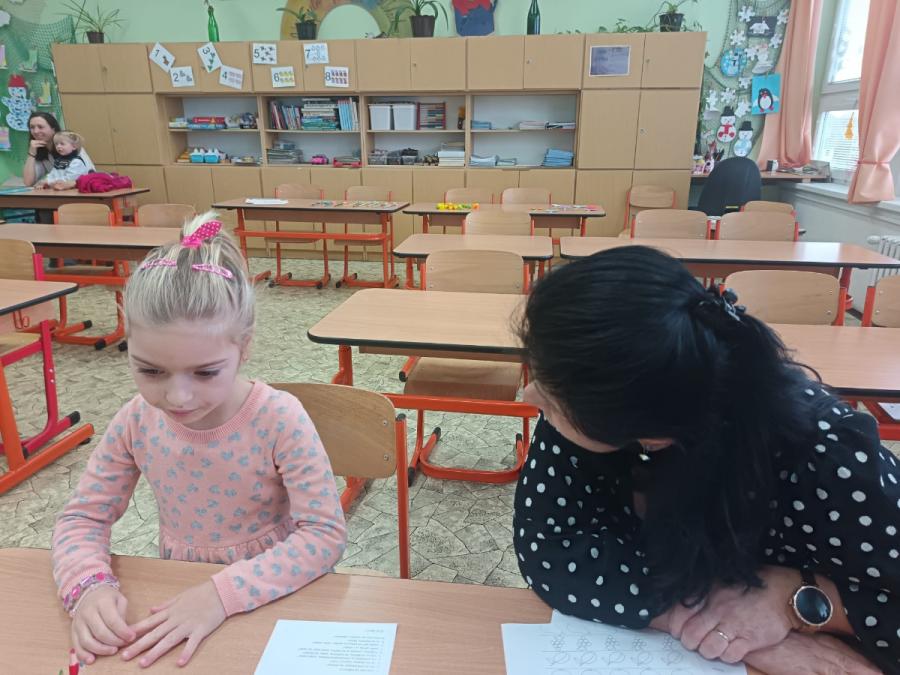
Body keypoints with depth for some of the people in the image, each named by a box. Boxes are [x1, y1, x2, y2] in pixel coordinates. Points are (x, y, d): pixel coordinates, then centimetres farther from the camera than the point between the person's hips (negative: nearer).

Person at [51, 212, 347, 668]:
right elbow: (83, 516, 1)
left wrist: (223, 594, -31)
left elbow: (325, 534, -22)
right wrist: (88, 585, -18)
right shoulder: (137, 421, -9)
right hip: (178, 597, 3)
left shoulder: (279, 419, -22)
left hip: (268, 595, -2)